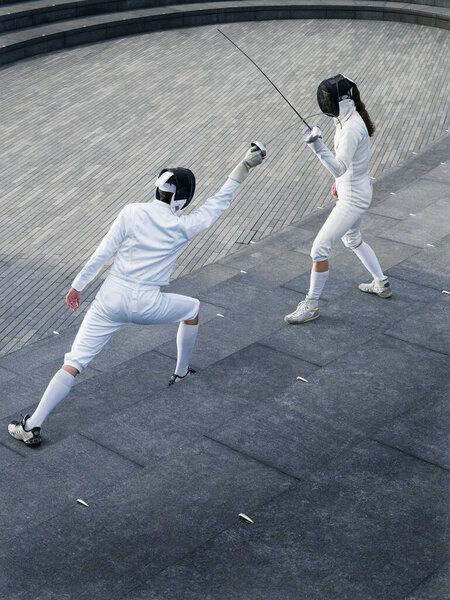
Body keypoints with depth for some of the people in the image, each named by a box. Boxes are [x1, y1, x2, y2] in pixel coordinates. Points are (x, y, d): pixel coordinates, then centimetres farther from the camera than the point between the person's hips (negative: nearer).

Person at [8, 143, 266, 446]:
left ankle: (32, 426, -9)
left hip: (111, 297, 1)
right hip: (146, 304, 0)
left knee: (73, 364, 1)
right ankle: (181, 372, 44)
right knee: (193, 308, 31)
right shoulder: (184, 226, -3)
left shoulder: (132, 212, -5)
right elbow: (220, 202, 10)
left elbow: (102, 254, -4)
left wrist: (78, 285, 8)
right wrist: (246, 165, 16)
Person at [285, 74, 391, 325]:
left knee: (320, 248, -6)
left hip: (353, 198, -10)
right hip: (354, 189, 10)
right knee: (352, 240, 30)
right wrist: (340, 181, 26)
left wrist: (318, 147, -46)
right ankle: (382, 284, 44)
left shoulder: (352, 128, -28)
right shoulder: (349, 118, 2)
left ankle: (311, 305, 7)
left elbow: (339, 169, -35)